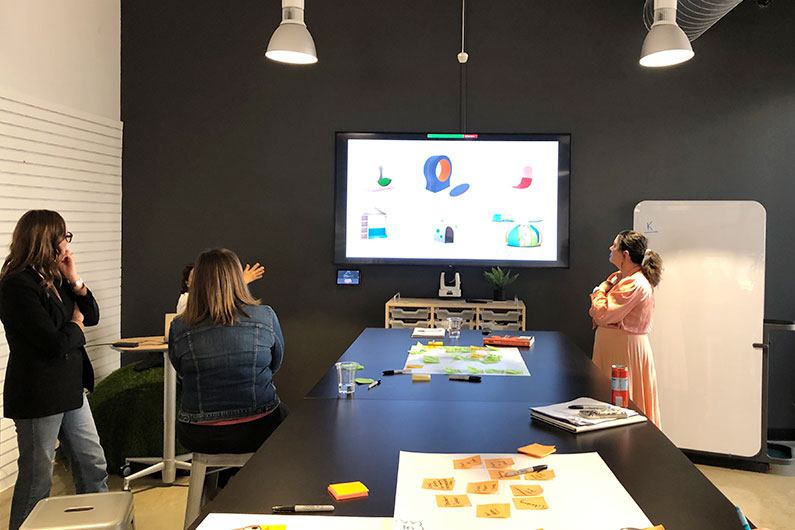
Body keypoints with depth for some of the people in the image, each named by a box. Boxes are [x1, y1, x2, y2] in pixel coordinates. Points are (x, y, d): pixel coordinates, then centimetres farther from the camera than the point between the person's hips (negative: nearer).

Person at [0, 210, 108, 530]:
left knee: (93, 466, 17)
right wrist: (76, 324, -3)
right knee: (37, 480, 6)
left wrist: (75, 281, -5)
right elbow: (56, 344, -24)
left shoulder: (54, 279, 7)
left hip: (69, 390, 9)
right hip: (39, 394, -9)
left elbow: (92, 317, 9)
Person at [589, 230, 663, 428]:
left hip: (625, 349, -10)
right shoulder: (620, 277, 12)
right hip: (614, 346, 10)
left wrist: (601, 291, -7)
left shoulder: (634, 284, -20)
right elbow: (596, 312, 15)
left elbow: (603, 314, -23)